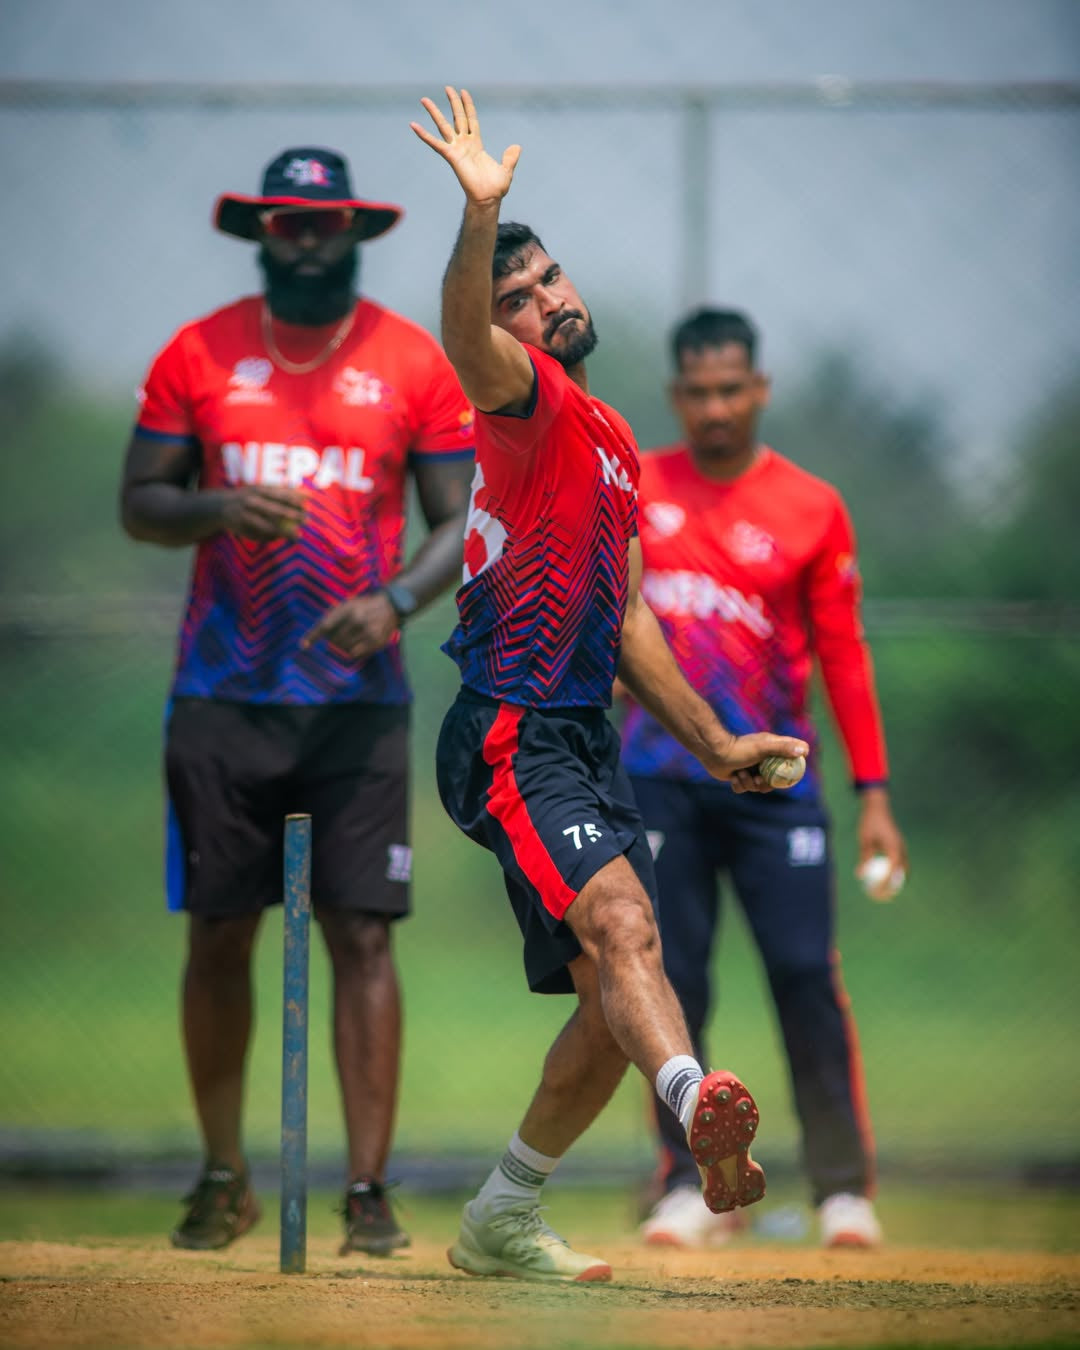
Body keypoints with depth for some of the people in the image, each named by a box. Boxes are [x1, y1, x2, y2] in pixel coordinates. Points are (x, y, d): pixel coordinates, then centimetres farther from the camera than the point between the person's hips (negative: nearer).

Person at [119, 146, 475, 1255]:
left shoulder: (416, 363, 3)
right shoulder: (198, 354, 5)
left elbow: (462, 520, 3)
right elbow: (138, 503, 6)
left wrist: (395, 600, -15)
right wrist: (218, 509, -15)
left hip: (357, 696, -1)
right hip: (222, 695, 1)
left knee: (362, 934, -6)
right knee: (218, 934, 4)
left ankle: (368, 1189, -4)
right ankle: (223, 1179, 16)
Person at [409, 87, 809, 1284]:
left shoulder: (613, 441, 21)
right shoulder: (529, 400, -4)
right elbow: (467, 338, -30)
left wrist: (713, 743, 28)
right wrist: (480, 219, -46)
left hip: (587, 739, 9)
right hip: (514, 738, -9)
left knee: (611, 1001, 11)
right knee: (622, 925, -32)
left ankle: (501, 1222, 23)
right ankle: (699, 1104, -56)